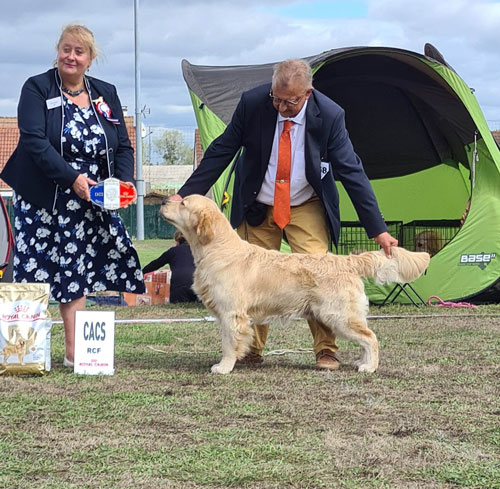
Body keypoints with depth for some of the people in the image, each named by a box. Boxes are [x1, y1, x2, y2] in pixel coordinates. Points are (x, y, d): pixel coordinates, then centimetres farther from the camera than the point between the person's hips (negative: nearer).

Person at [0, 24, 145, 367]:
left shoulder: (106, 94, 11)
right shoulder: (37, 89, -3)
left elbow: (123, 146, 9)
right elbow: (34, 141, -14)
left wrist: (125, 182, -10)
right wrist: (73, 177, -23)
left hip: (91, 203, 4)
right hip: (42, 202, -4)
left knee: (75, 275, 6)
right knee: (35, 278, -4)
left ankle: (74, 351, 10)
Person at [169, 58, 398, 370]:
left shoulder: (329, 115, -21)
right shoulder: (252, 102, -19)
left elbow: (351, 171, -16)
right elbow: (221, 152, -9)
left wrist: (378, 229, -18)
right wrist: (186, 194, -13)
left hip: (306, 207, -1)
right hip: (257, 207, 2)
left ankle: (326, 350, -3)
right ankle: (251, 351, 18)